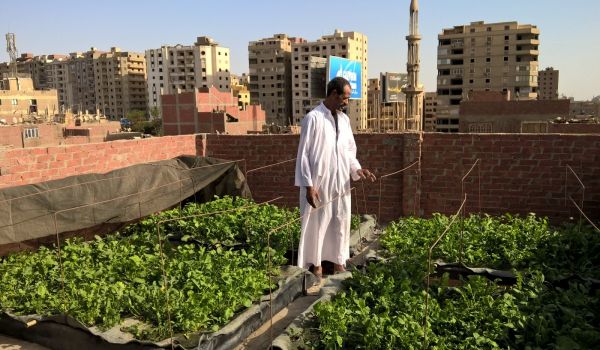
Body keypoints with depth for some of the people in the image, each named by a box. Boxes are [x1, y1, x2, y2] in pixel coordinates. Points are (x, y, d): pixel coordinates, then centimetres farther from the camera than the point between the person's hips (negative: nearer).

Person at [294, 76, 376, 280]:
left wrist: (357, 169, -2)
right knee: (318, 225, 6)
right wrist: (308, 185, -16)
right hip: (320, 184, -6)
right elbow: (303, 154, -12)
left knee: (341, 223, 13)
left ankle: (338, 263, 27)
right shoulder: (313, 118, -11)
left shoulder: (344, 119, 9)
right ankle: (316, 265, 20)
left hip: (341, 183, 6)